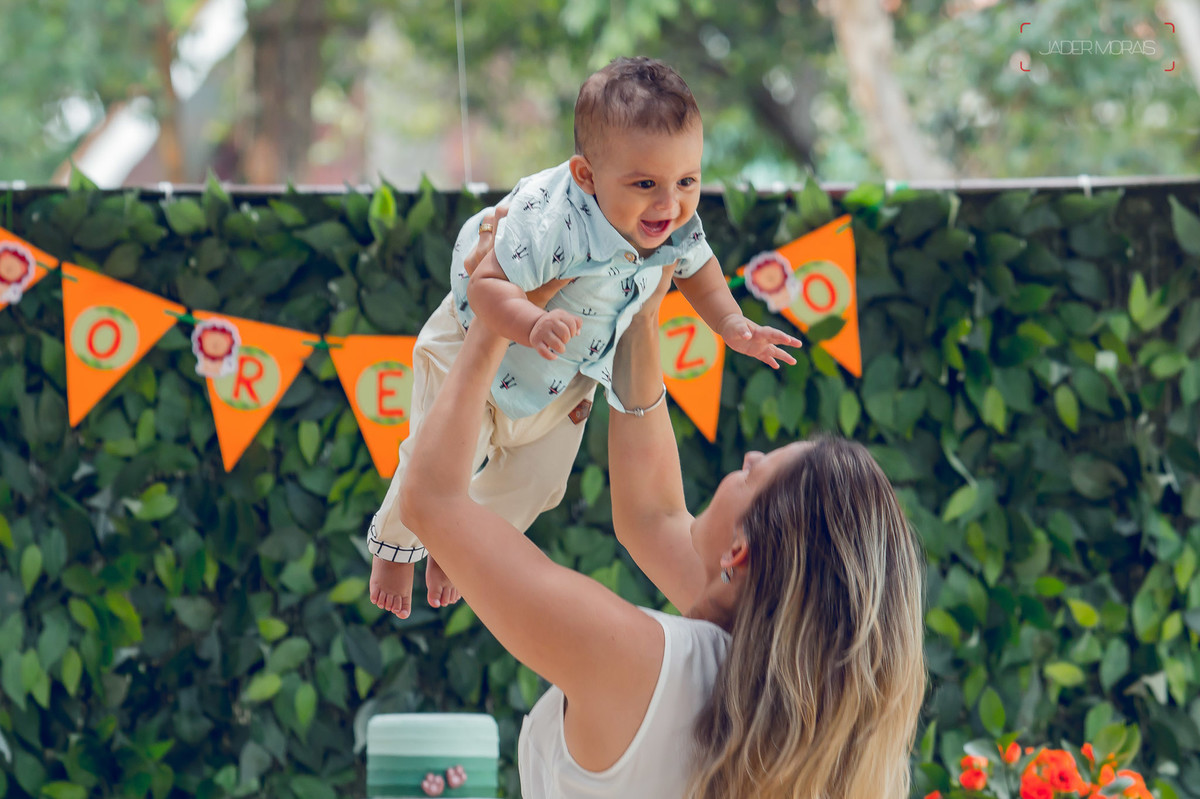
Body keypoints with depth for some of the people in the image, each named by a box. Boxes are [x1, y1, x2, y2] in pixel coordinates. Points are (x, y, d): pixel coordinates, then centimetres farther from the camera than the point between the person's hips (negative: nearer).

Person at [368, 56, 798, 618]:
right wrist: (534, 326, -62)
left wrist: (733, 325, -9)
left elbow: (696, 266, 2)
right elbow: (486, 285, -45)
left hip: (564, 380, 6)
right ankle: (396, 544, 41)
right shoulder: (553, 224, -45)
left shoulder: (678, 228, -22)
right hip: (481, 352, -6)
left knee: (536, 483, 21)